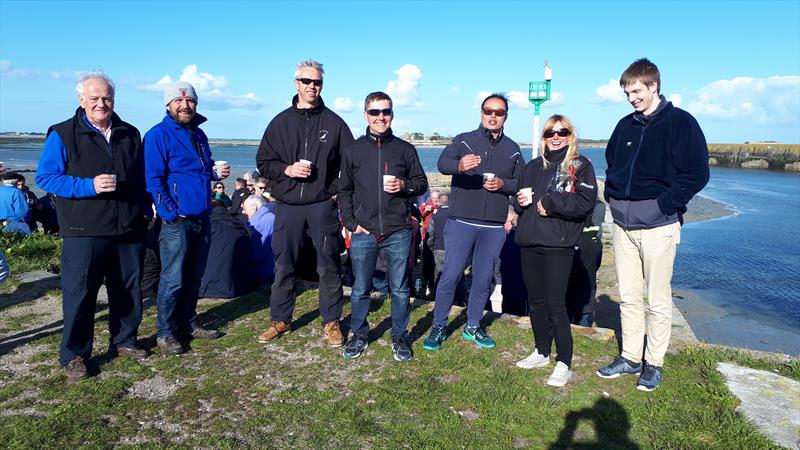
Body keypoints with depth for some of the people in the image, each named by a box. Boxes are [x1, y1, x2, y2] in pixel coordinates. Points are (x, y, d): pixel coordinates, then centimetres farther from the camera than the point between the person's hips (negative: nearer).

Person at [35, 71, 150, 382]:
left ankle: (124, 341, 29)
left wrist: (143, 213, 12)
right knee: (79, 293, 1)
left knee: (128, 291, 12)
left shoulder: (131, 134, 12)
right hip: (84, 231, -4)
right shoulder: (63, 134, -1)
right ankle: (74, 356, 15)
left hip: (129, 230, 4)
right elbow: (45, 177, -6)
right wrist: (89, 186, -18)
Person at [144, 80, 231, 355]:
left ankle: (188, 323, 27)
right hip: (176, 220, -7)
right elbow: (153, 180, -13)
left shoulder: (199, 134, 15)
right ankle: (166, 333, 10)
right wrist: (171, 214, -18)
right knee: (173, 279, -2)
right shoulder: (159, 134, -7)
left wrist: (216, 173, 3)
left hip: (202, 218, 7)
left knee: (194, 277, 15)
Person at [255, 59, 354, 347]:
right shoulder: (281, 122, 8)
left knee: (329, 266, 4)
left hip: (323, 205, -1)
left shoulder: (334, 122, 5)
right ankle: (280, 320, 24)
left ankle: (331, 322, 18)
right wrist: (287, 170, -9)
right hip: (288, 205, 2)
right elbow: (263, 162, 9)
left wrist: (338, 190, -6)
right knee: (283, 266, 8)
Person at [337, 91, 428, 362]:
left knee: (400, 289, 7)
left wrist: (405, 185, -11)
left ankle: (399, 337, 24)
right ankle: (359, 335, 28)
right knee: (360, 289, 10)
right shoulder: (353, 150, 7)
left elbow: (422, 183, 11)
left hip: (398, 232, 0)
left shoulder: (405, 149, 6)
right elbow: (343, 191, 10)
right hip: (363, 232, 1)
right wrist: (351, 223, 0)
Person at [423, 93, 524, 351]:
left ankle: (473, 327, 27)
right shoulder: (463, 140, 2)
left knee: (483, 279, 11)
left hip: (494, 227, 3)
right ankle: (438, 327, 14)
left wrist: (503, 184, -8)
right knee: (450, 276, -2)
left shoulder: (512, 149, 12)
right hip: (461, 222, -3)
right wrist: (459, 165, -39)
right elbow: (443, 163, -16)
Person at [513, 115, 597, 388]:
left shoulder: (580, 166, 0)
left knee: (556, 305, -5)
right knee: (535, 301, 13)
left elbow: (585, 202, -13)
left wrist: (550, 203, -12)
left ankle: (564, 364, 7)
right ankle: (542, 352, 29)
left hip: (558, 245, -6)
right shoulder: (533, 167, 17)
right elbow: (520, 198, 25)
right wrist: (521, 201, 2)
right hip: (529, 244, 6)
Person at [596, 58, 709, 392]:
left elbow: (697, 174, -8)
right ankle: (630, 357, 24)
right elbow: (611, 165, 23)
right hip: (622, 223, 6)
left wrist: (663, 203, -14)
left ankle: (654, 364, 18)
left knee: (657, 299, 4)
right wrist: (613, 196, 8)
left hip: (657, 225, -5)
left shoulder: (680, 123, -4)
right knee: (628, 296, 12)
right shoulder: (625, 126, 13)